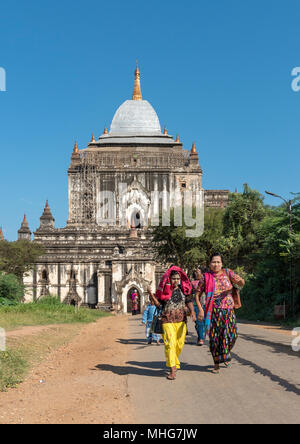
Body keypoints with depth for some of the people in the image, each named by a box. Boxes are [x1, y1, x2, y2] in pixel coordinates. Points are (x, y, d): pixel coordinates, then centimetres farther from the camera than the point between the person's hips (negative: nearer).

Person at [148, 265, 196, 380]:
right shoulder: (164, 290, 0)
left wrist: (192, 312, -11)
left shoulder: (184, 289, 7)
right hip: (168, 321, -3)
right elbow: (158, 304, 1)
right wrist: (151, 295, -13)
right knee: (170, 344, -12)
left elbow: (189, 301, 5)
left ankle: (175, 362, 34)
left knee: (179, 344, 8)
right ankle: (172, 369, -10)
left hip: (181, 320, 3)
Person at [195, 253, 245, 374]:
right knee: (214, 336, -2)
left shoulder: (227, 273, 1)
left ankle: (226, 355, 31)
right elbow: (197, 294, 3)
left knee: (230, 335, 1)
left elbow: (241, 283, -10)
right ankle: (216, 363, 13)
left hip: (228, 311, 1)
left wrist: (240, 280, -35)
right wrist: (200, 310, -8)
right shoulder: (206, 277, -1)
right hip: (213, 311, -1)